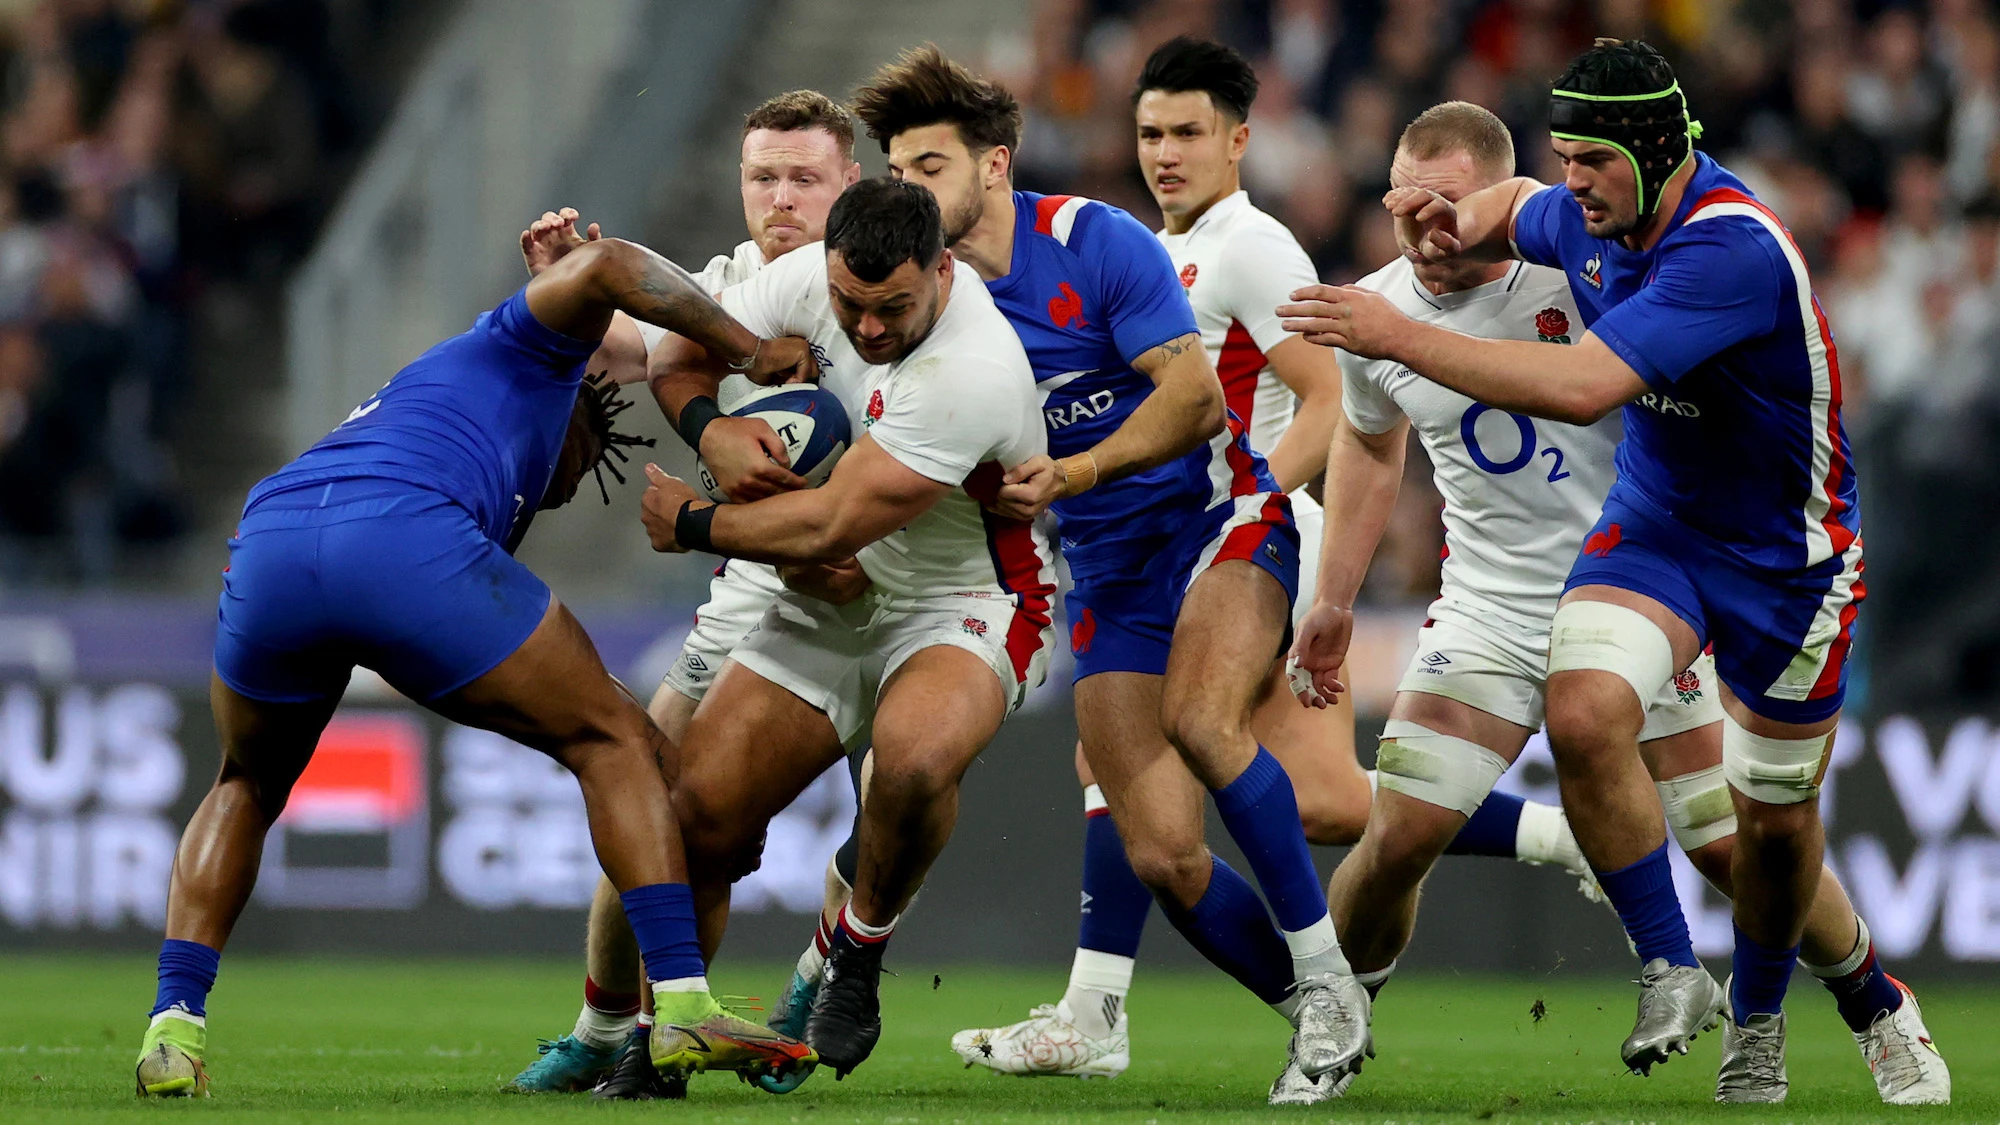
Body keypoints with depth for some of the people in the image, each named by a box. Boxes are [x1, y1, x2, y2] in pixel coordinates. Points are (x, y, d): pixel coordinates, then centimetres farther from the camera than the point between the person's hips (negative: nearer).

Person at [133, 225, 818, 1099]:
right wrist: (748, 352, 18)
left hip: (264, 543, 6)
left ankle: (174, 1028, 16)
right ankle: (683, 1008, 0)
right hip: (399, 537, -6)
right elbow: (602, 269, 9)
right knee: (618, 745, 13)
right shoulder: (519, 348, 32)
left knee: (247, 788, 34)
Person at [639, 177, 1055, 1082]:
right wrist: (716, 436, -16)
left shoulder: (971, 374, -32)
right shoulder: (810, 279, -10)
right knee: (697, 813, -6)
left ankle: (858, 956, -9)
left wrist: (691, 523, -11)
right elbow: (681, 360, 6)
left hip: (963, 607, -6)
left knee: (914, 759, -38)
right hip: (833, 604, 6)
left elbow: (830, 529, -27)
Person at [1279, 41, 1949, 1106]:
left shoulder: (1731, 250, -32)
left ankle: (1756, 1019, 36)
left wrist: (1399, 335, -39)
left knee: (1775, 824, 8)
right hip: (1653, 526, 5)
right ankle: (1672, 974, -10)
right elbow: (1513, 209, 20)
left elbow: (1582, 387, -41)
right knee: (1584, 712, -24)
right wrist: (1454, 227, -5)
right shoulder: (1593, 219, -7)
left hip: (1784, 557, -5)